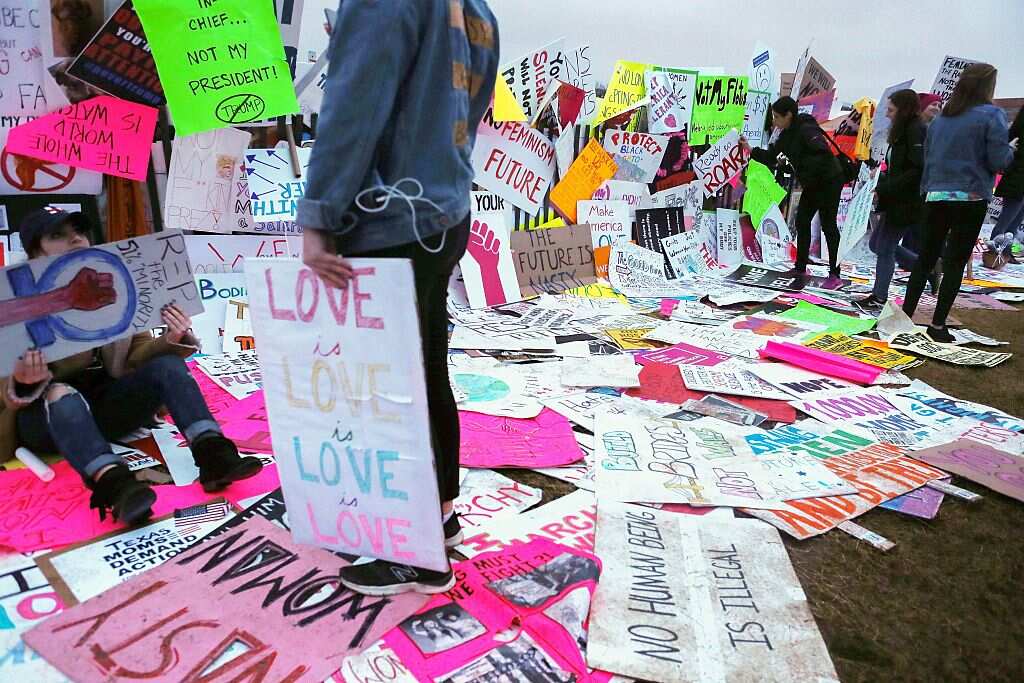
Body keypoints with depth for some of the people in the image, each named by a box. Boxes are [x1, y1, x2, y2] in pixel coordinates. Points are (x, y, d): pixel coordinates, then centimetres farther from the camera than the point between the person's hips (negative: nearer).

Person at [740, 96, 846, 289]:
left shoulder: (806, 130, -22)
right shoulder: (786, 135, 5)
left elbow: (824, 153, -32)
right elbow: (770, 157, 8)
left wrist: (802, 165, -27)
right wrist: (750, 150, 0)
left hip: (829, 182, -9)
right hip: (812, 185, 9)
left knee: (828, 225, -6)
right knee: (802, 222, 12)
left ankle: (835, 275, 1)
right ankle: (801, 267, 24)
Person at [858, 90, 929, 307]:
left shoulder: (916, 130, -15)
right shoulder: (904, 131, 14)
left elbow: (917, 170, -23)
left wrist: (883, 189, -22)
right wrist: (881, 182, 3)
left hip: (907, 203, -10)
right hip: (898, 202, 10)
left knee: (885, 248, -1)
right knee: (880, 244, 16)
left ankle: (879, 297, 11)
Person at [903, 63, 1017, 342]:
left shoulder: (940, 118, 8)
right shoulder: (991, 115, -6)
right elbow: (998, 161, -9)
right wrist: (1011, 149, 10)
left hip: (936, 196, 4)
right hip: (970, 198, -4)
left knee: (926, 257, 12)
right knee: (956, 262, 1)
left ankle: (905, 314, 11)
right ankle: (938, 324, 1)